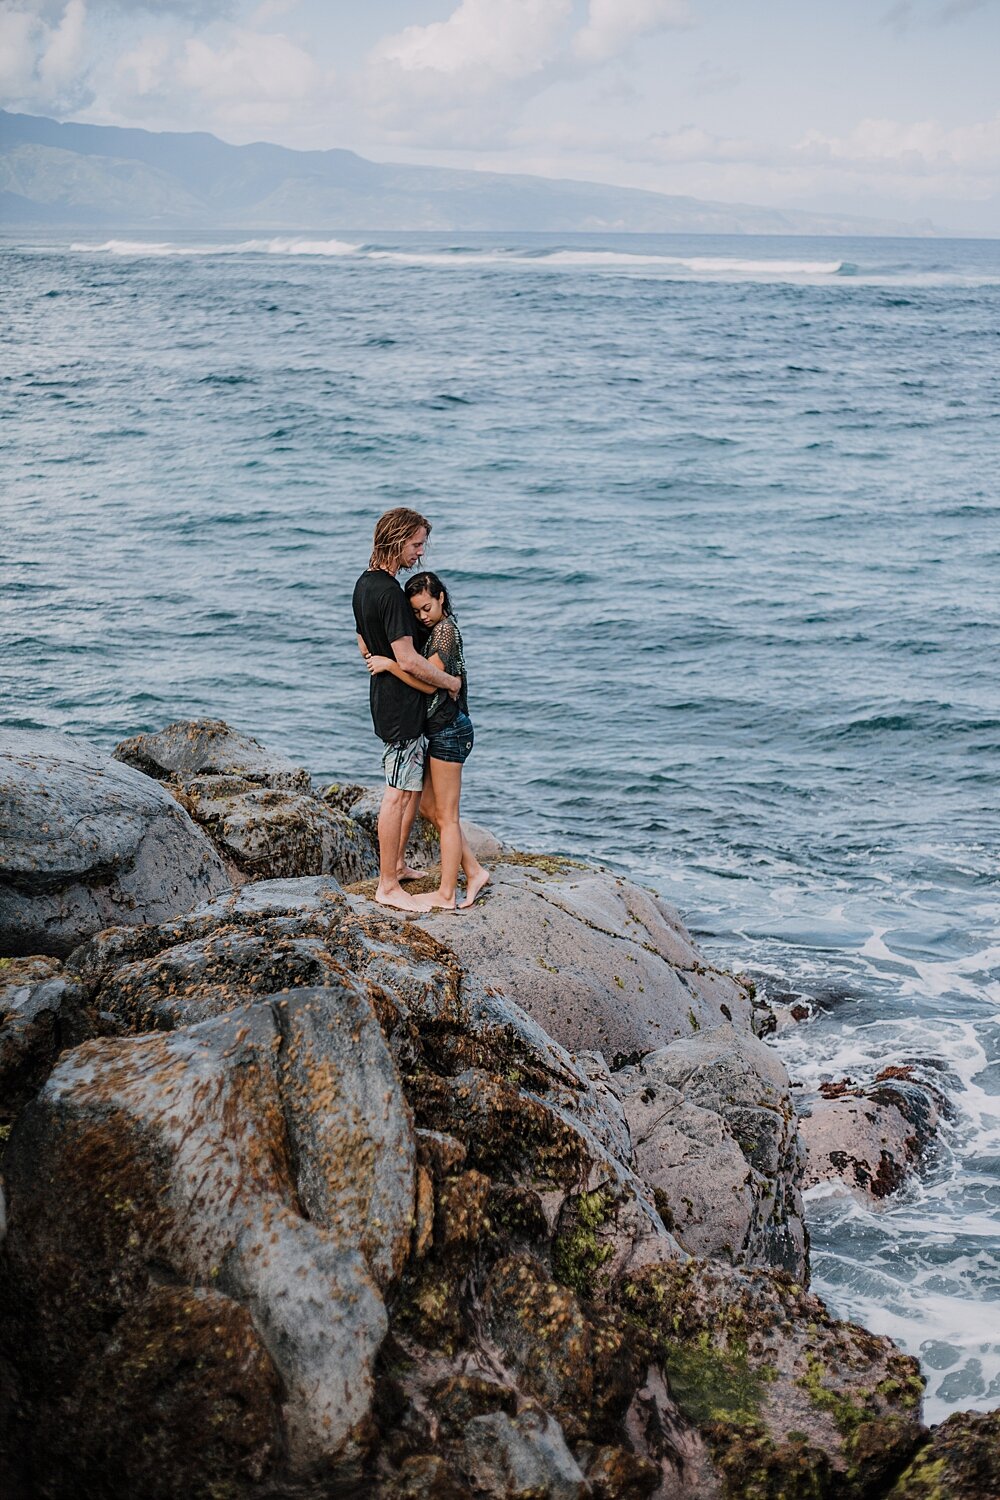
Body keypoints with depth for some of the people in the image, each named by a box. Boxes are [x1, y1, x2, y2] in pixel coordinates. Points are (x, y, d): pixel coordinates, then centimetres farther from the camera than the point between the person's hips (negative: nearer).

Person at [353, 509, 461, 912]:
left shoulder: (364, 585, 9)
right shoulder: (390, 593, -23)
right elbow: (408, 659, -23)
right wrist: (450, 681, -11)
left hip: (384, 698, 10)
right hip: (402, 704, -10)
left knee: (414, 785, 20)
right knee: (398, 793, -3)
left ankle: (397, 864, 31)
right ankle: (388, 886, 3)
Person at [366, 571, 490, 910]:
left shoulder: (445, 630, -16)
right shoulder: (435, 629, 13)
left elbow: (428, 682, -22)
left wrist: (389, 665, -21)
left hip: (449, 732, -10)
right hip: (443, 730, 10)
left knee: (446, 815, -1)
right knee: (429, 807, 15)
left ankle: (446, 894, 8)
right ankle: (474, 871, 19)